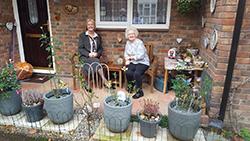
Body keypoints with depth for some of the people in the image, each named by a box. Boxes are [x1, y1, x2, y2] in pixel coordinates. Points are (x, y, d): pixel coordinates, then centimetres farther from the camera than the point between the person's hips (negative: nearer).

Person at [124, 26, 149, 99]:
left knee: (137, 73, -31)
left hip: (142, 62, -5)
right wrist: (127, 60, -8)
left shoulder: (139, 42, -14)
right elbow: (126, 53, 13)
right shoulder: (128, 42, 8)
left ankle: (139, 91, -13)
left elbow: (141, 56, -21)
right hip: (133, 62, 5)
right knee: (128, 72, -25)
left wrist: (130, 57, -12)